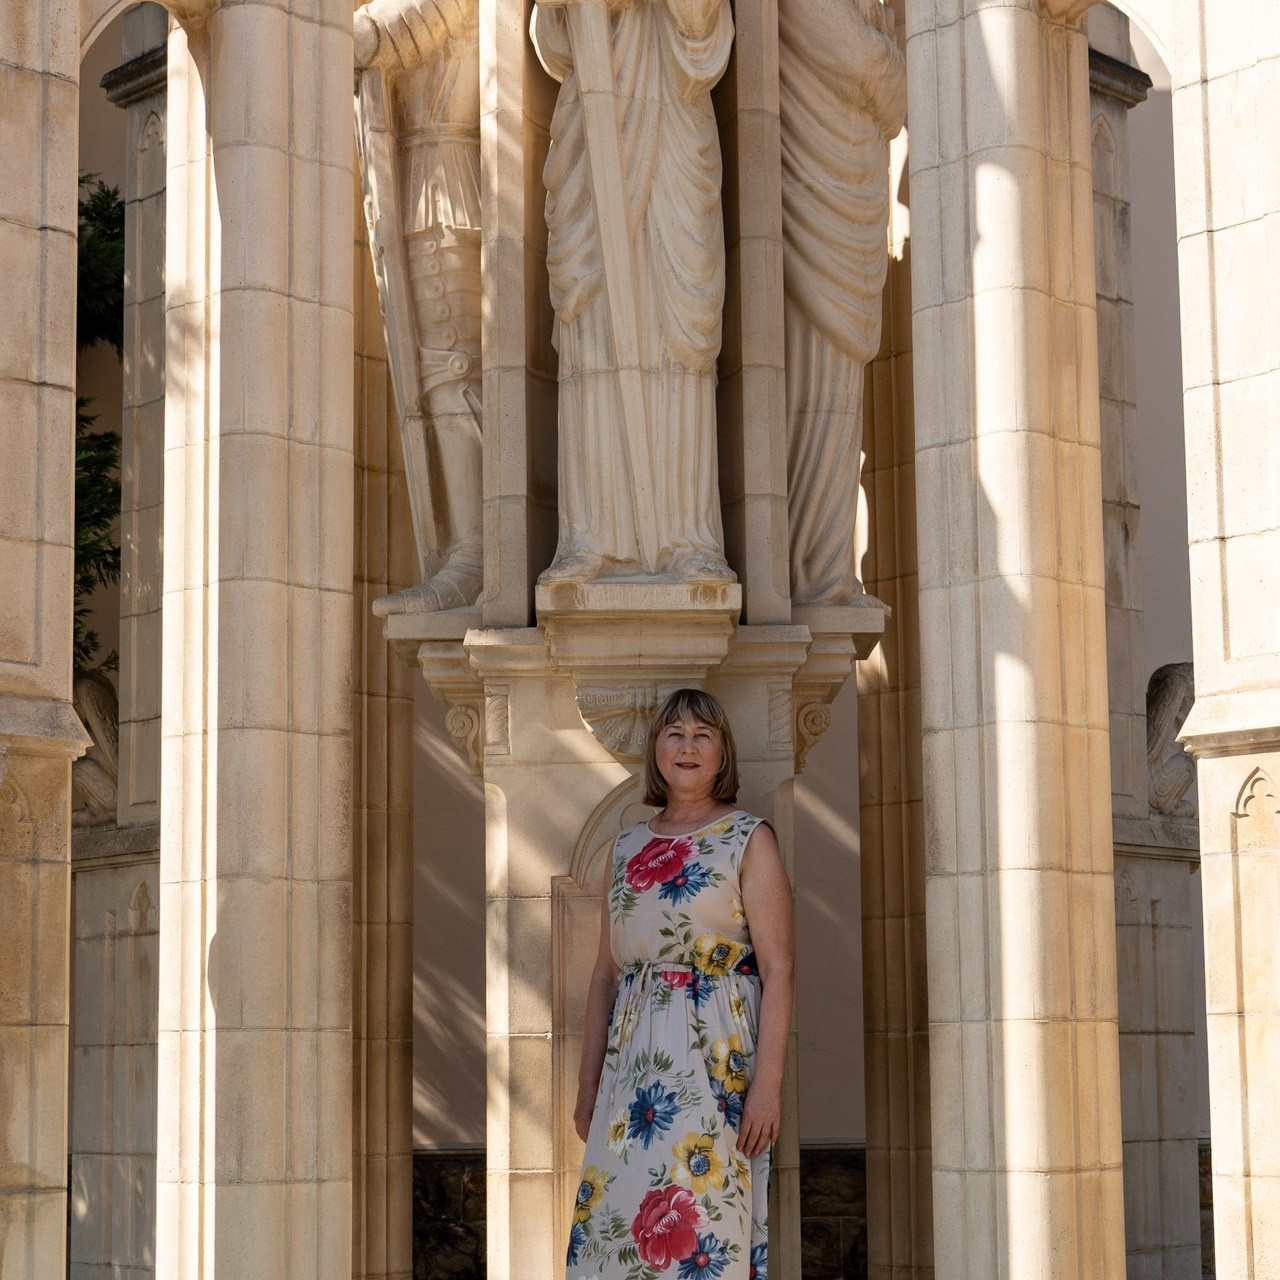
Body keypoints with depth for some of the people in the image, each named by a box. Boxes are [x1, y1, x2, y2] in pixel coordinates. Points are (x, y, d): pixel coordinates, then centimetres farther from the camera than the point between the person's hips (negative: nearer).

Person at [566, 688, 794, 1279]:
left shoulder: (749, 839, 1)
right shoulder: (627, 848, 15)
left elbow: (777, 969, -7)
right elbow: (605, 974, 16)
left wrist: (767, 1082, -16)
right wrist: (587, 1087, 12)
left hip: (716, 1058, -4)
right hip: (632, 1061, 5)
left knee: (700, 1228, -10)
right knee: (614, 1218, 0)